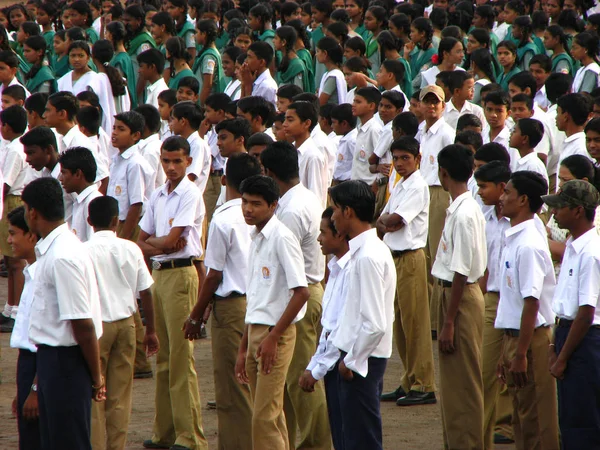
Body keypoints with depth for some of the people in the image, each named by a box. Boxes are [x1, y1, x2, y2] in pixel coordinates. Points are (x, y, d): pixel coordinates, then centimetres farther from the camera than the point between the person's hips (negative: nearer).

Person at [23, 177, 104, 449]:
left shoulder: (63, 257, -23)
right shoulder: (52, 250, 8)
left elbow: (83, 324, -22)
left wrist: (96, 376, -16)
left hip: (65, 361, -10)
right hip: (52, 356, 10)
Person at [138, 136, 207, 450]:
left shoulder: (190, 194, -10)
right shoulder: (157, 196, 13)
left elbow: (170, 241, -15)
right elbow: (141, 244, 12)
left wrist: (151, 241, 3)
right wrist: (162, 245, -7)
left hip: (181, 274, -8)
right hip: (158, 273, 8)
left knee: (181, 357, -9)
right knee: (163, 356, 11)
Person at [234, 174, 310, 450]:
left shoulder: (281, 238, -13)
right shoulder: (257, 239, 14)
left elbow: (301, 292, -18)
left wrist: (273, 337, -19)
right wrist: (243, 348, 20)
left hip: (276, 334, -9)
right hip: (256, 332, 9)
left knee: (265, 417, -10)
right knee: (270, 416, 10)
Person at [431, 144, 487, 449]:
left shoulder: (463, 214, -21)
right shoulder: (464, 208, 8)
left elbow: (460, 271, -21)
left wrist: (449, 322, -19)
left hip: (461, 298, -10)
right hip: (454, 291, 10)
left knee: (462, 383, -3)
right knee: (453, 381, 17)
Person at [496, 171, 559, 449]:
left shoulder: (529, 245, -18)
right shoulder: (513, 239, 11)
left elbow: (531, 303, -21)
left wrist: (521, 354, -21)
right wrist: (507, 352, 19)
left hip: (531, 338, -10)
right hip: (514, 336, 10)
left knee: (536, 422, -3)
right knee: (521, 420, 14)